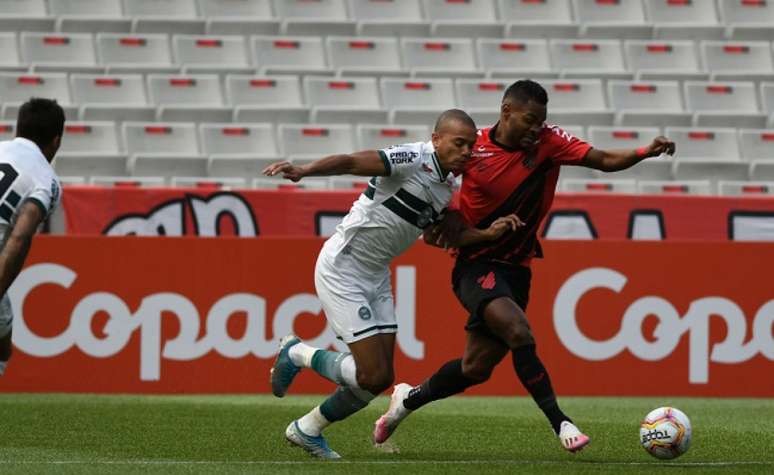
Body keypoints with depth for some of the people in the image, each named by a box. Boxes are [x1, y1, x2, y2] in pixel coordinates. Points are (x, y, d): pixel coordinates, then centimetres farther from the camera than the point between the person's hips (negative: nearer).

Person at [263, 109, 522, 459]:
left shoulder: (446, 188, 7)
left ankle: (307, 430, 23)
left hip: (376, 277, 9)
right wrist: (304, 172, -47)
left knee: (380, 378, 6)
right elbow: (349, 162, -30)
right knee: (374, 375, -13)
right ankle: (298, 354, 10)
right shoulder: (413, 160, -20)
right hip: (342, 270, -9)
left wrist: (489, 233, 6)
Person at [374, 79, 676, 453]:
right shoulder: (472, 150, -10)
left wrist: (646, 152, -29)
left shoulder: (548, 142, -6)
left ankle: (408, 399, 32)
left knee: (476, 368, 8)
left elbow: (604, 160, -13)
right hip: (476, 265, -4)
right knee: (518, 332, -28)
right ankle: (559, 421, -22)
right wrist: (449, 219, -8)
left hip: (515, 269, 4)